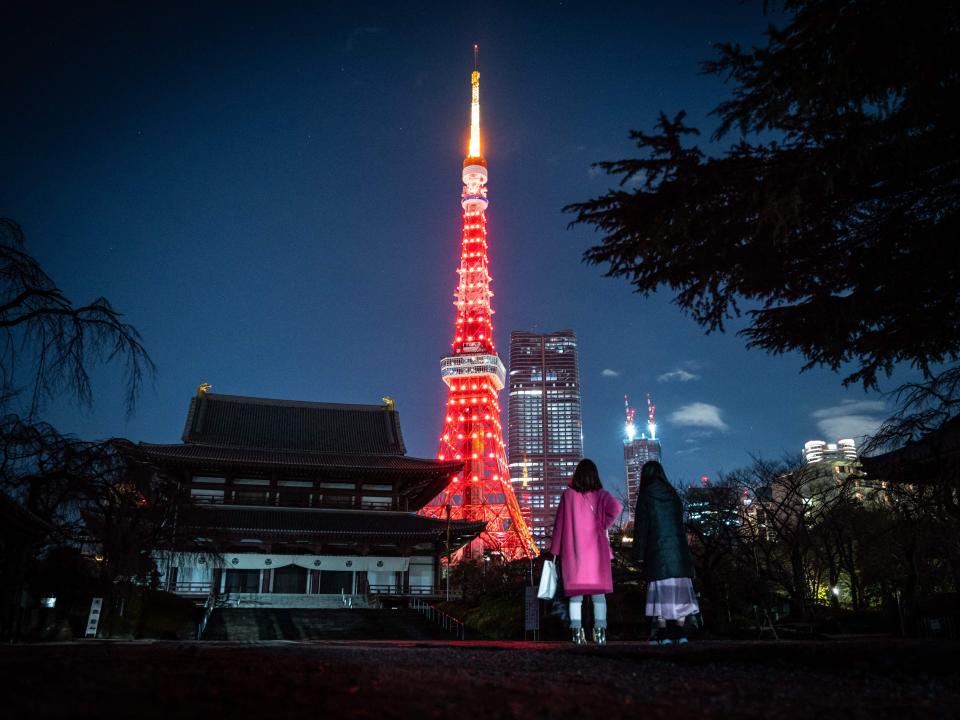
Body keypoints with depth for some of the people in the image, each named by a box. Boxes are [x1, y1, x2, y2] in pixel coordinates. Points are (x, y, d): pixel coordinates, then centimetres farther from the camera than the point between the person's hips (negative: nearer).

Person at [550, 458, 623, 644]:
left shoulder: (568, 495, 1)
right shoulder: (600, 494, 1)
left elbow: (559, 523, 2)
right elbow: (616, 507, -18)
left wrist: (555, 550, 7)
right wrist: (603, 524, -2)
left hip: (573, 550, 0)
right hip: (596, 549, 0)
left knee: (576, 593, 4)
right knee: (598, 592, 5)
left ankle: (577, 632, -1)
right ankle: (600, 632, 1)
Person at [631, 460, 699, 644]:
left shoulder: (646, 495, -2)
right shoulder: (673, 494, 13)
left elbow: (641, 525, -5)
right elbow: (680, 522, 15)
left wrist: (638, 553, -3)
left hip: (657, 551, -4)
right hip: (679, 550, 4)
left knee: (660, 590, -3)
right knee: (679, 590, 7)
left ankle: (662, 634, -4)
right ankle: (681, 632, 7)